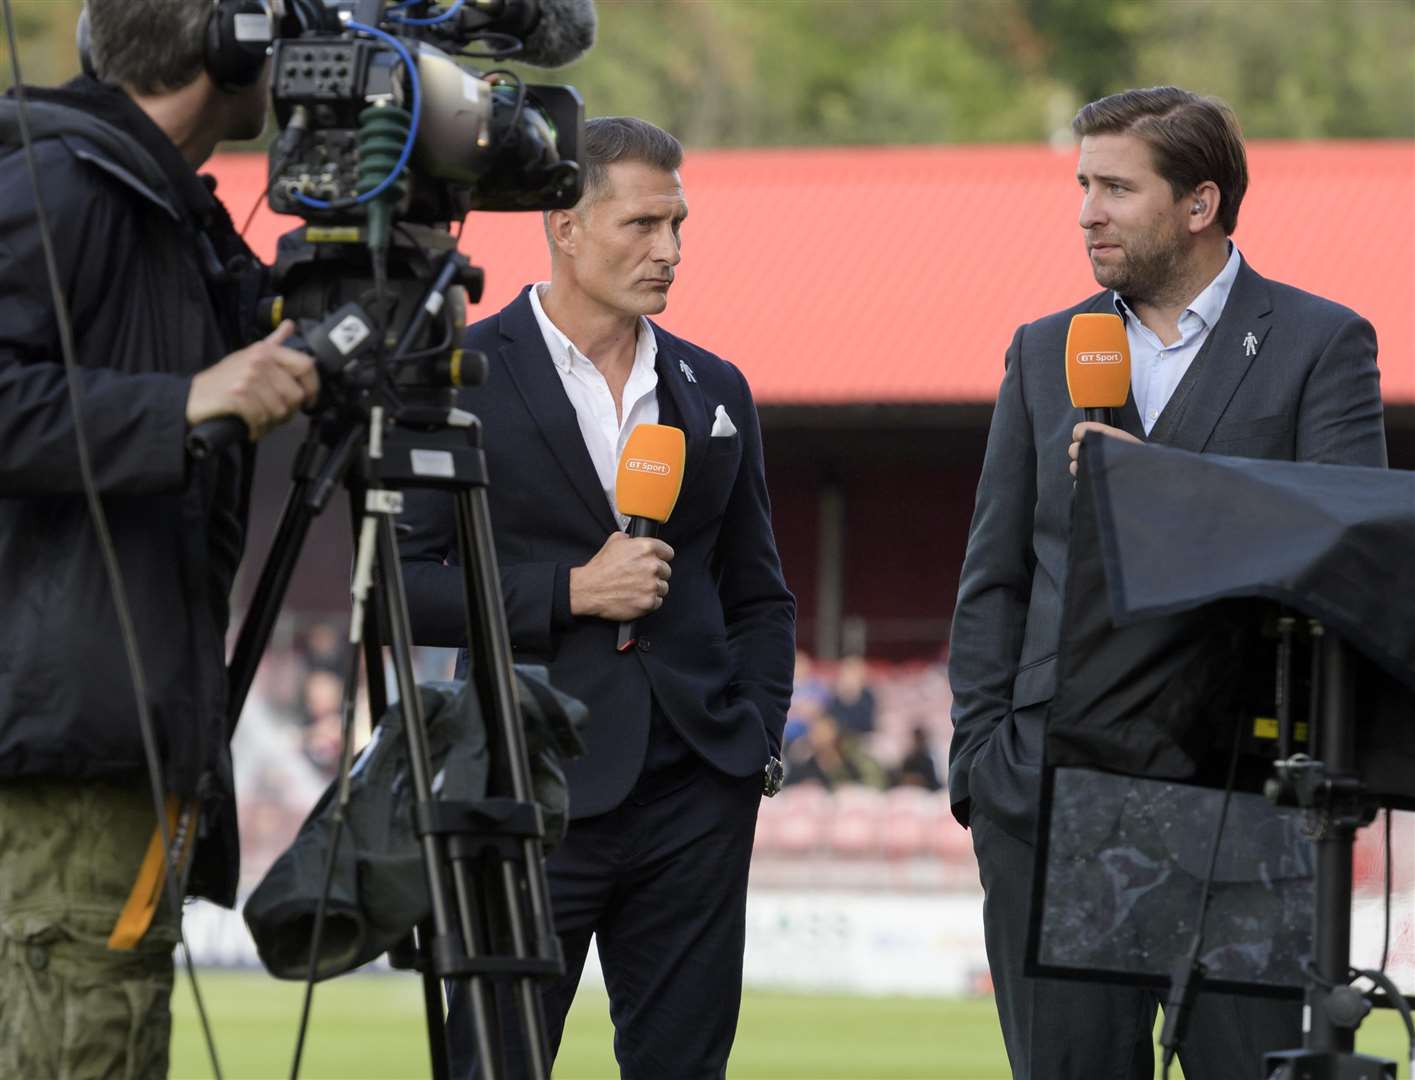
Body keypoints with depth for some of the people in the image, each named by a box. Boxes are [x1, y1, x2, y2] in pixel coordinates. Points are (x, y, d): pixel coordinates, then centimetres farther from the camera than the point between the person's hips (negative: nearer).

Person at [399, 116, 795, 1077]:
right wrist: (570, 593, -13)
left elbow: (758, 596, 22)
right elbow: (399, 583, -7)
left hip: (695, 796, 5)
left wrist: (757, 738, 8)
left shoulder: (714, 391, 14)